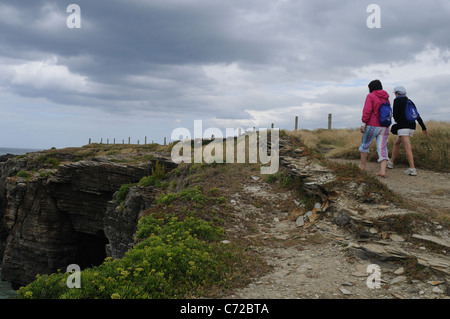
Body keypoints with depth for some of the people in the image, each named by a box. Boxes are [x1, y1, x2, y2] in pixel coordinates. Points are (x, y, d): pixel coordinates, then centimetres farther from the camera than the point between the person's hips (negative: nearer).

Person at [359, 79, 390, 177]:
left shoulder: (371, 96, -4)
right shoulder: (386, 98, 14)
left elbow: (367, 111, -15)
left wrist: (363, 124, -15)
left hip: (372, 126, -5)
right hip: (384, 127, 5)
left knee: (365, 144, 15)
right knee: (382, 148, 0)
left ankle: (362, 166, 26)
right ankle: (383, 171, -12)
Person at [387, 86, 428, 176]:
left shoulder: (397, 100, -1)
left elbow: (395, 113, -10)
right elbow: (417, 116, 16)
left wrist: (396, 121, 13)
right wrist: (424, 128, 18)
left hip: (403, 126, -8)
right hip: (412, 127, 8)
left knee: (407, 147, -14)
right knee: (396, 143, 23)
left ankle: (412, 169, -22)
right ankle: (391, 162, 30)